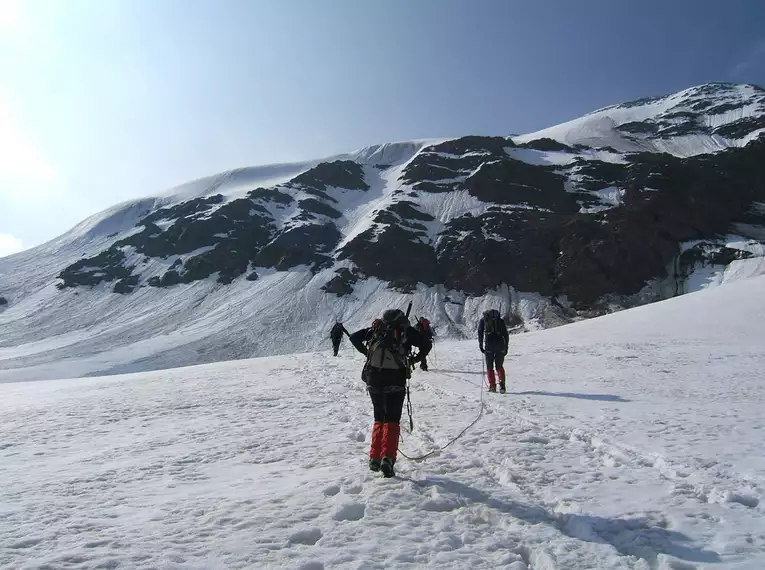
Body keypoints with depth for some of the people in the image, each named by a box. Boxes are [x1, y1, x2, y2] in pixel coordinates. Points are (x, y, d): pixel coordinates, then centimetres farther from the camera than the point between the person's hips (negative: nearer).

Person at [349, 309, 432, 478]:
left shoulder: (376, 328, 11)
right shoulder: (406, 330, 4)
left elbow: (354, 337, 11)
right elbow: (426, 345, 0)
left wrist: (368, 353, 17)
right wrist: (413, 359, 13)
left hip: (373, 379, 3)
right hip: (395, 380, -3)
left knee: (379, 418, 19)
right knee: (392, 420, 3)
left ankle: (375, 457, 17)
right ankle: (387, 458, -14)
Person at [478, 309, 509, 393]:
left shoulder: (483, 320, 16)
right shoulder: (500, 320, 19)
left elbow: (480, 332, 4)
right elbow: (506, 334, 12)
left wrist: (480, 345, 6)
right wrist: (506, 347, 15)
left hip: (489, 344, -2)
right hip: (500, 344, 2)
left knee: (489, 366, 10)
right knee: (499, 366, 12)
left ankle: (492, 386, 2)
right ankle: (502, 385, -4)